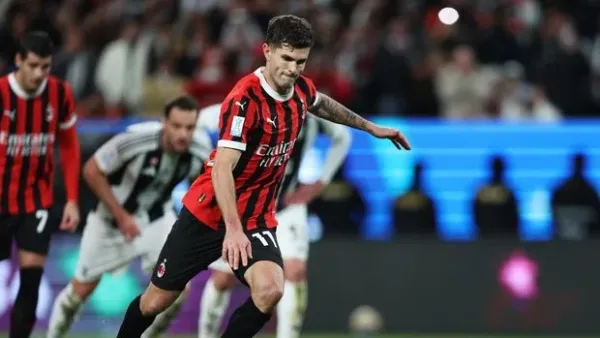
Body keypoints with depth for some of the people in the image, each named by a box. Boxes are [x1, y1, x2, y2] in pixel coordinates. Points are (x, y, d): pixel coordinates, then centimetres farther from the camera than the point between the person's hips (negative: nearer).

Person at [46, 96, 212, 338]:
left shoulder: (200, 152, -20)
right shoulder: (135, 141, -33)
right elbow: (91, 171, -21)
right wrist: (121, 216, -22)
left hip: (157, 218, 3)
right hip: (112, 218, -3)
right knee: (81, 289, 9)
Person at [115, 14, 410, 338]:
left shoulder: (302, 89, -2)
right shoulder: (245, 99, -24)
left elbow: (322, 104, 26)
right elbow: (222, 168, -31)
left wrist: (370, 127, 36)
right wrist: (232, 228, -40)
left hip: (256, 218, 5)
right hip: (208, 213, -5)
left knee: (270, 290, -26)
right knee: (156, 301, 5)